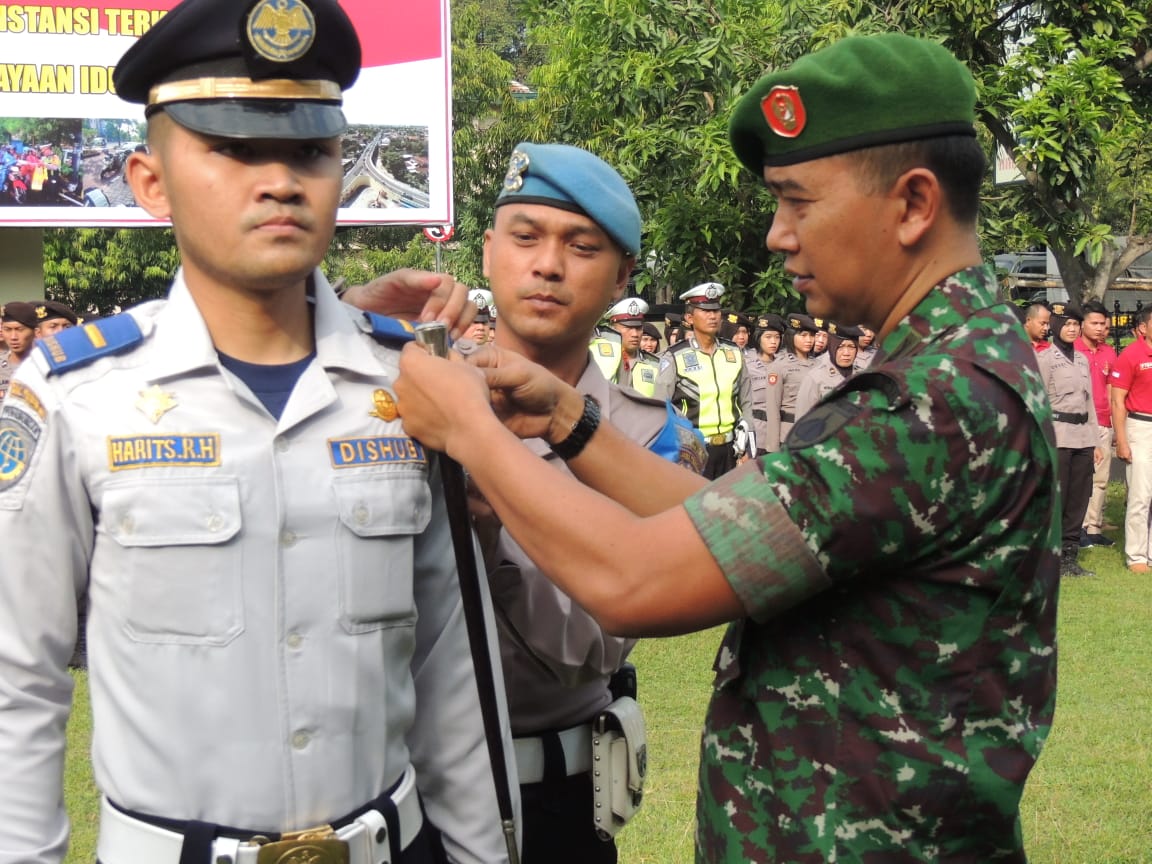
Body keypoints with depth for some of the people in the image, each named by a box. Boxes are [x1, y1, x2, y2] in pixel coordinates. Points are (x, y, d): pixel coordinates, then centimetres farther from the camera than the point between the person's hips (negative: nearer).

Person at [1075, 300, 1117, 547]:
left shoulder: (1109, 352, 12)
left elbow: (1110, 388, 19)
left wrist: (1114, 421, 15)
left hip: (1103, 424, 6)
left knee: (1101, 479, 9)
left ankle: (1094, 528, 16)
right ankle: (1078, 529, 2)